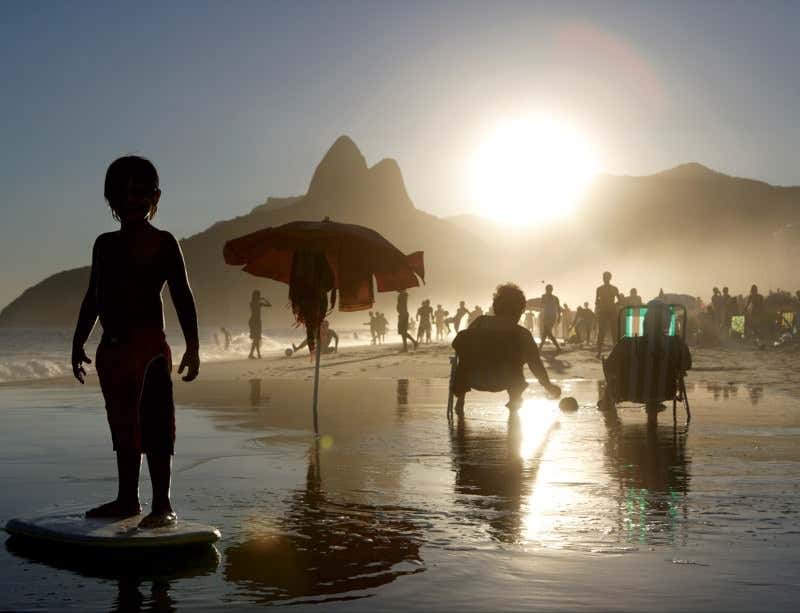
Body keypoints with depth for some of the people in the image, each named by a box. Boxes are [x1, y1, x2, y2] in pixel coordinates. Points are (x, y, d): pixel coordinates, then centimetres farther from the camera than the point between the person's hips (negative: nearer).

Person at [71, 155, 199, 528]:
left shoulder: (163, 243, -1)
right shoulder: (105, 244, 16)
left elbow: (182, 297, -4)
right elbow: (93, 297, 21)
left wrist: (192, 347, -10)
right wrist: (79, 342, 20)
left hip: (149, 346, -6)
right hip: (112, 347, 6)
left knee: (154, 426, -7)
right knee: (123, 426, 12)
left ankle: (162, 506, -4)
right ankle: (127, 500, 20)